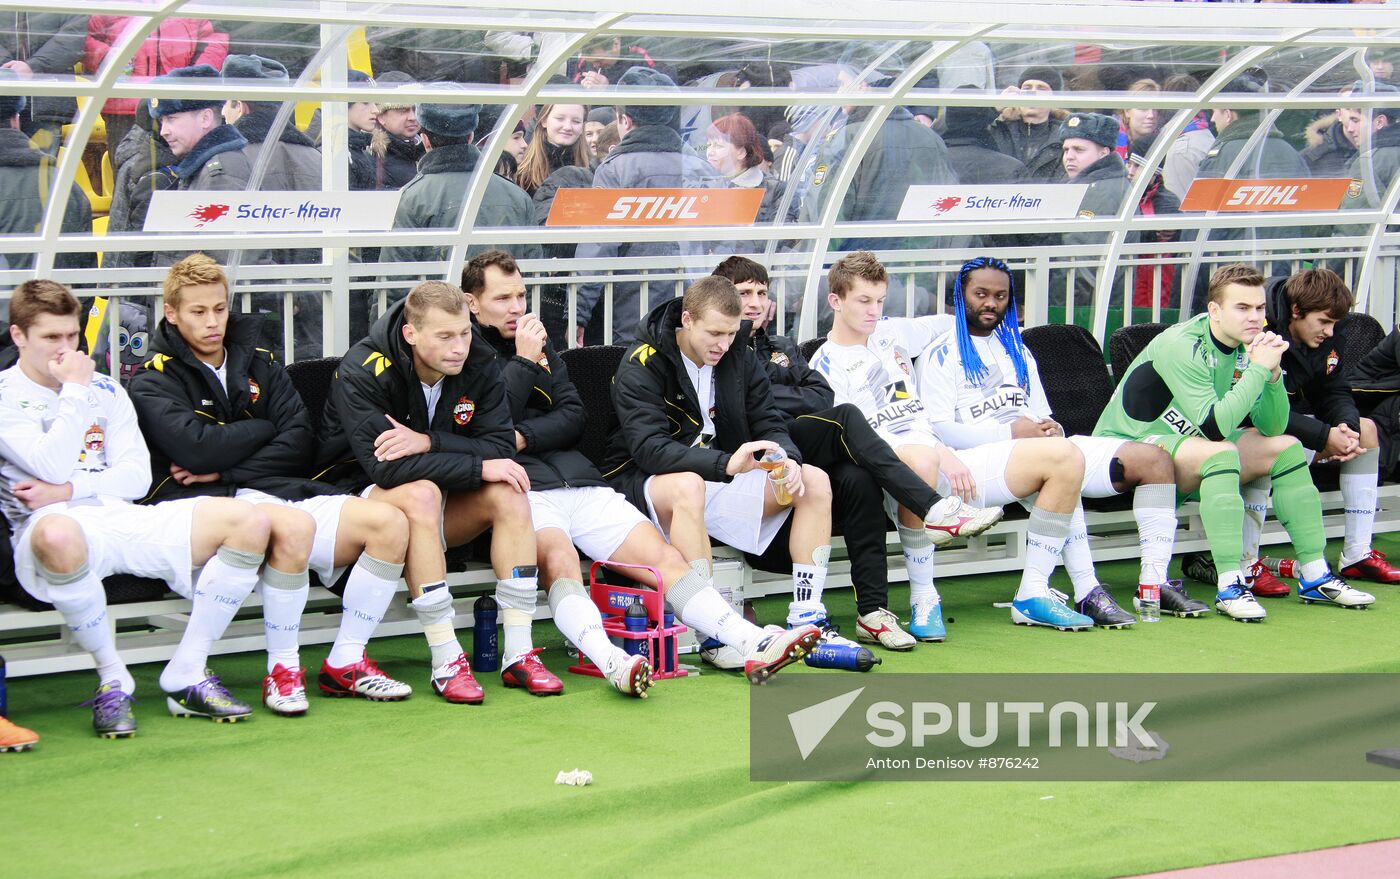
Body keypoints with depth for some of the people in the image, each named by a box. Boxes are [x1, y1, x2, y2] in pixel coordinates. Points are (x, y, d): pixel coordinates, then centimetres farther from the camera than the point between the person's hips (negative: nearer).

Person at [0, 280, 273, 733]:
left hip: (121, 517, 5)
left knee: (249, 522, -16)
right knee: (58, 538, -46)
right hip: (57, 525, -5)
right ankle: (112, 679, -22)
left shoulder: (104, 390, 20)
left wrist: (68, 489, -7)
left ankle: (186, 677, -10)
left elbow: (138, 476, 9)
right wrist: (74, 389, -4)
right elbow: (53, 466, -12)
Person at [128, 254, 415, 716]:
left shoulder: (258, 363, 18)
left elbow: (300, 440, 6)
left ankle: (344, 664, -6)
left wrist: (225, 468, -7)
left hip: (275, 489, 6)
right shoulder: (153, 381, 3)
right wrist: (264, 429, 1)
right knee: (294, 525, -38)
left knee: (389, 521, -16)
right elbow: (196, 449, -14)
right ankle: (282, 671, -22)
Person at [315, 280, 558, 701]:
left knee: (509, 492, -21)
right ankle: (447, 662, -36)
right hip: (359, 495, -5)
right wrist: (478, 467, -30)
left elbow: (501, 448, -14)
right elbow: (384, 465, -31)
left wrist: (429, 442, -30)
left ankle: (518, 654, -23)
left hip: (443, 503, 5)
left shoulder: (478, 364, -7)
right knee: (420, 493, -37)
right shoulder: (363, 371, -22)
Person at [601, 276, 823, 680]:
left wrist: (787, 461, -22)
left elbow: (769, 425, 4)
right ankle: (743, 641, -51)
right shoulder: (641, 366, -15)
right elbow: (649, 448, -28)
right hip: (645, 484, -7)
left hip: (718, 476, 7)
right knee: (687, 486, -41)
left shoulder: (740, 359, 4)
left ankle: (808, 622, -15)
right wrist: (725, 464, -42)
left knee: (815, 482, -10)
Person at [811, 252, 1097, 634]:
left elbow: (946, 324, 41)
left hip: (947, 462, 7)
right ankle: (924, 598, -28)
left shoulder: (890, 333, 19)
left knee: (1065, 456, -6)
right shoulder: (826, 368, -2)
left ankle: (1032, 595, -6)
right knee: (919, 459, -46)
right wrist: (939, 455, -22)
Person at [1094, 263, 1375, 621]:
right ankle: (1230, 586, -35)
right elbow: (1215, 427, -33)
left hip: (1187, 441, 9)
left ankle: (1315, 575, 2)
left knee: (1286, 447, 1)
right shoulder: (1180, 346, -24)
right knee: (1222, 453, -34)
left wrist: (1273, 373, -17)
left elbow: (1272, 427, -1)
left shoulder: (1245, 346, 0)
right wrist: (1258, 369, -28)